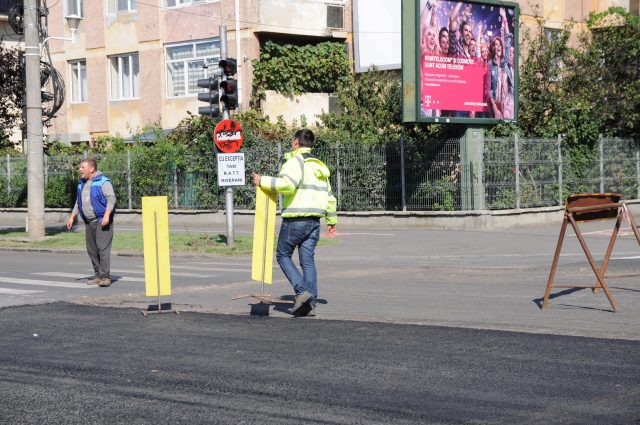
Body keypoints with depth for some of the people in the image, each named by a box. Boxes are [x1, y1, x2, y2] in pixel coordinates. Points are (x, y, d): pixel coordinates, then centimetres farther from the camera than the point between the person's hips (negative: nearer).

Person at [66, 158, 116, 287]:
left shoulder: (103, 182, -9)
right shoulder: (82, 184, 17)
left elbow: (111, 198, -16)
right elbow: (78, 202, 25)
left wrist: (106, 215, -25)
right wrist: (72, 217, 19)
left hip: (102, 221, -8)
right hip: (89, 222, 8)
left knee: (102, 248, -14)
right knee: (92, 250, 6)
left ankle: (105, 277, -15)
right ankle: (98, 276, 12)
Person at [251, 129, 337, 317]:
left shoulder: (295, 162, -9)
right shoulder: (319, 165, 18)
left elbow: (287, 184, -27)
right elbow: (329, 196, 23)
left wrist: (263, 181, -17)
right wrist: (332, 220, 31)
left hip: (295, 219, -7)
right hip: (314, 220, 7)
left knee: (283, 255, 6)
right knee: (307, 260, 7)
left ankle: (302, 291, -10)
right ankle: (310, 304, 2)